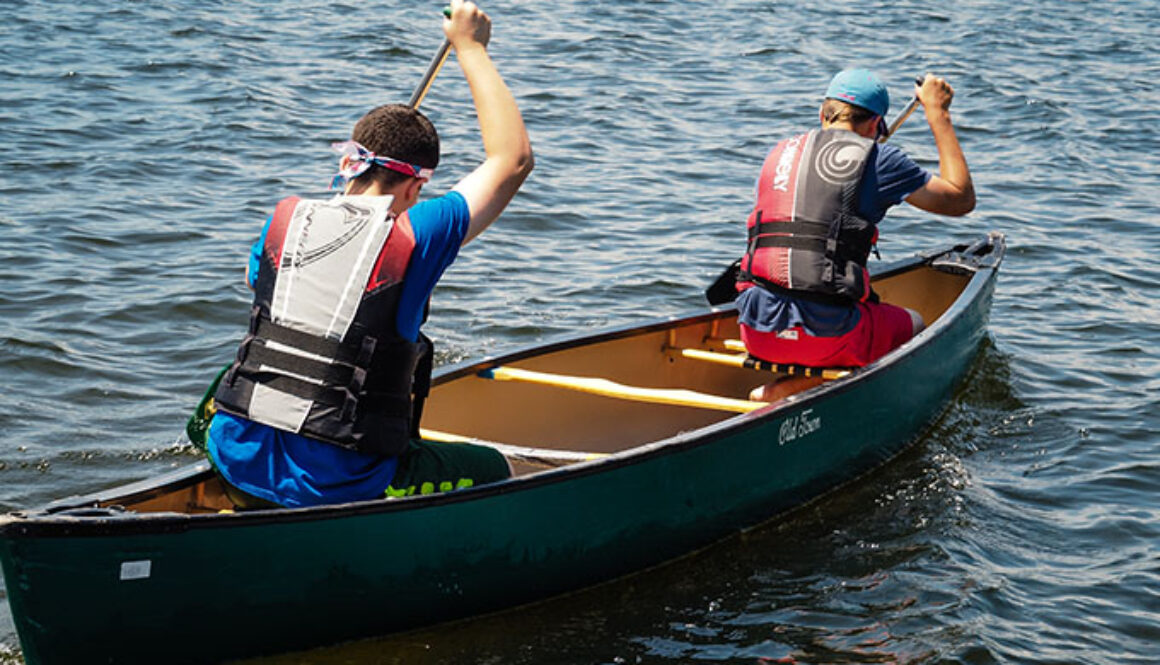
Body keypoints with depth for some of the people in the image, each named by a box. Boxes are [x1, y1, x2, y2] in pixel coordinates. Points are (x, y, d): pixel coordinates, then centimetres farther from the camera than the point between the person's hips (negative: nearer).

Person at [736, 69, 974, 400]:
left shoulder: (778, 153, 16)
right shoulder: (877, 159, 0)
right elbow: (961, 198, 10)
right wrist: (937, 113, 19)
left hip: (757, 333, 7)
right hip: (826, 337, -7)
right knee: (912, 324, 23)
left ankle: (779, 388, 9)